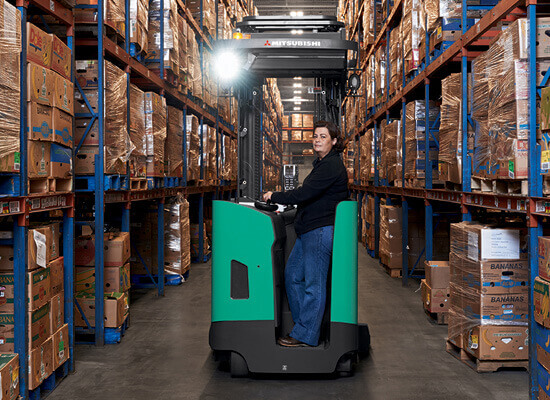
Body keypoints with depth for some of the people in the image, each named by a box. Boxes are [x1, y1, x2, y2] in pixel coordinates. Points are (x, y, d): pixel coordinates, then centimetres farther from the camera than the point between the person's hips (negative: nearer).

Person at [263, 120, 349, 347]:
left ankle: (305, 335, 3)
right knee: (292, 276, 14)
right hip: (308, 231, 11)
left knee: (313, 284, -4)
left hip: (321, 231, -11)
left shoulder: (332, 165, -14)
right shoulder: (323, 163, 19)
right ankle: (303, 323, 24)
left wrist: (274, 196, -9)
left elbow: (304, 194, -20)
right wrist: (279, 199, 15)